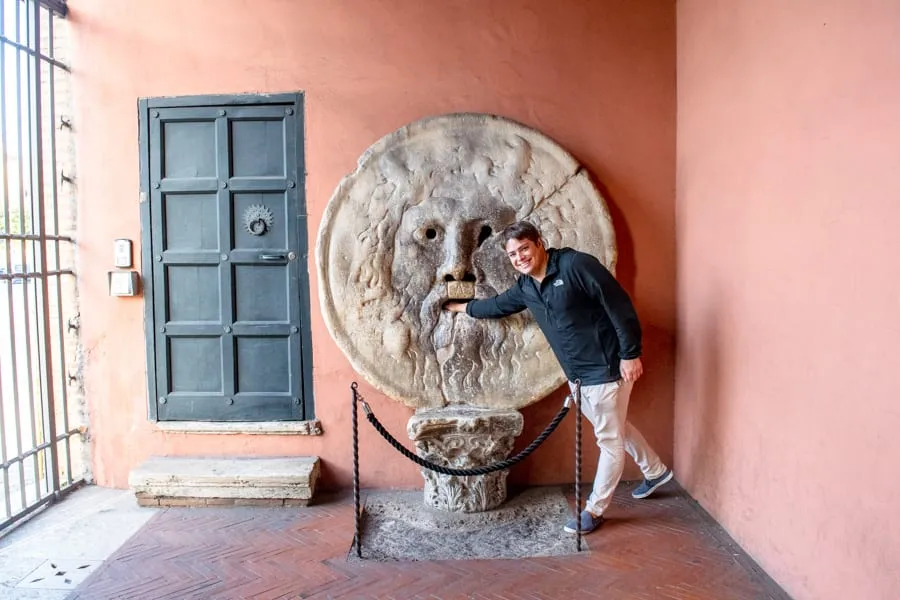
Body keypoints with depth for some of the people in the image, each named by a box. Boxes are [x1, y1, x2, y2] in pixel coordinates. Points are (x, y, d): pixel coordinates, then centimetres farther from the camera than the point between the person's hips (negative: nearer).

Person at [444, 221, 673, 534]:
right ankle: (656, 471, 45)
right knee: (614, 428, 23)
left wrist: (630, 354, -21)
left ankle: (594, 509, 17)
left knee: (609, 439, 4)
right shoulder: (525, 287, 5)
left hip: (606, 367, -8)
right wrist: (463, 307, 33)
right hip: (577, 374, 9)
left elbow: (619, 305, -20)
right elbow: (499, 305, 25)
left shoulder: (576, 265, -20)